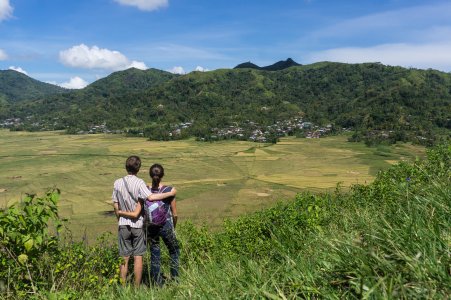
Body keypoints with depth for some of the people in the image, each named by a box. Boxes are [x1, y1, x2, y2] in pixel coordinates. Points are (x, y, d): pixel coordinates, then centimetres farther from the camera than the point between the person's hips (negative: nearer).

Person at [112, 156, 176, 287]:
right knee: (138, 257, 7)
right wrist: (170, 193, -19)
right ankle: (137, 287, 14)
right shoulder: (139, 183, -13)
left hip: (123, 224, 3)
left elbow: (116, 207, 2)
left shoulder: (118, 183, -1)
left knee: (124, 258, 11)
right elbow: (150, 197, -27)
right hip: (138, 224, -3)